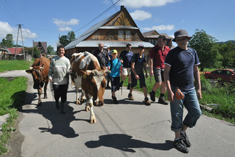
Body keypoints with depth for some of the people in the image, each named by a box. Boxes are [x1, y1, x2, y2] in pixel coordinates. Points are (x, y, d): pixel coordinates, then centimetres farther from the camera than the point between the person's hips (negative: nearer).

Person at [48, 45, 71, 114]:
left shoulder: (66, 60, 3)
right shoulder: (53, 60, 2)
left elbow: (68, 70, 5)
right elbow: (50, 69, 6)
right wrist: (50, 77, -5)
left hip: (64, 81, 0)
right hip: (55, 81, 0)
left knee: (63, 95, 3)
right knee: (57, 94, 4)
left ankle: (62, 109, 19)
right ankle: (56, 102, 40)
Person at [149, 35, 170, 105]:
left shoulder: (167, 49, 7)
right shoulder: (154, 49, -4)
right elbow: (151, 59, -7)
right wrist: (151, 69, -15)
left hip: (164, 68, 5)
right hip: (156, 67, -5)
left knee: (165, 83, 3)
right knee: (159, 83, -13)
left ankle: (161, 98, 16)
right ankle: (152, 93, 17)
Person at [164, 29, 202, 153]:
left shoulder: (193, 52, 10)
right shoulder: (173, 53, -7)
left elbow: (196, 71, 15)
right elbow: (166, 72, -11)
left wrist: (199, 88, 10)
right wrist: (169, 90, -19)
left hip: (190, 89, 6)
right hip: (176, 89, -5)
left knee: (196, 112, 5)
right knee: (177, 115, 3)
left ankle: (183, 131, 28)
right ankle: (178, 139, 20)